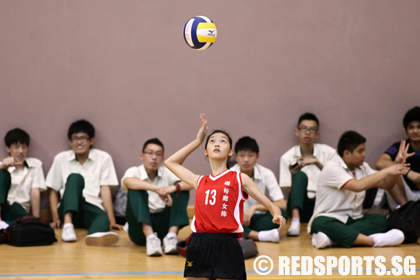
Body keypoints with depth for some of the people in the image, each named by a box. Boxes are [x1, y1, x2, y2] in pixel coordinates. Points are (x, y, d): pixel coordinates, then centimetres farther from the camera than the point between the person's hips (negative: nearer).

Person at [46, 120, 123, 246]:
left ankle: (96, 235, -76)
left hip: (92, 208, 0)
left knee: (103, 219, -37)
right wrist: (56, 219, -4)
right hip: (68, 209, 0)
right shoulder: (61, 159, 8)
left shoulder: (103, 158, 5)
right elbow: (53, 191, 9)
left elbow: (105, 189, -1)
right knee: (74, 178, -28)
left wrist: (112, 221, -10)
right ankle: (68, 225, -48)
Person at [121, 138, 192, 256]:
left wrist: (173, 187, -33)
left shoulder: (167, 172, 5)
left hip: (163, 226, 3)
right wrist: (157, 189, -44)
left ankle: (171, 237, -29)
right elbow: (128, 181, -31)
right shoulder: (134, 171, -4)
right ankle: (150, 238, -41)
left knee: (181, 187, -12)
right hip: (141, 226, -3)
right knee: (135, 189, -24)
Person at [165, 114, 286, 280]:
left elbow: (270, 205, 6)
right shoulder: (200, 182, 18)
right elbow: (171, 162, 30)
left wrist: (277, 216, -18)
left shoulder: (239, 179, 8)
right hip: (198, 246, 4)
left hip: (226, 246, -4)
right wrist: (198, 141, 29)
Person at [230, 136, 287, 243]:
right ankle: (261, 236, -46)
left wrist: (255, 207, -25)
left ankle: (244, 234, -33)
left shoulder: (267, 174, -7)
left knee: (281, 214, -30)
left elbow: (282, 205, -14)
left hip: (259, 220, 0)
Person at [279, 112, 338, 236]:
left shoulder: (328, 152, 5)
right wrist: (293, 175, -19)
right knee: (300, 175, -31)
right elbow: (291, 190, 2)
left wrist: (317, 162, -18)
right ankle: (295, 221, -47)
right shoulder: (287, 157, 5)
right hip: (300, 207, 0)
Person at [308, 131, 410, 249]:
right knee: (320, 224, -40)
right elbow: (358, 186, -26)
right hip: (330, 220, -6)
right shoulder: (331, 168, -13)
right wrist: (386, 171, -20)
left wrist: (398, 164, -3)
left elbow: (386, 184, 13)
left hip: (353, 220, 6)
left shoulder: (363, 167, 13)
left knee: (380, 219, -23)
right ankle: (374, 240, -50)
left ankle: (331, 238, -38)